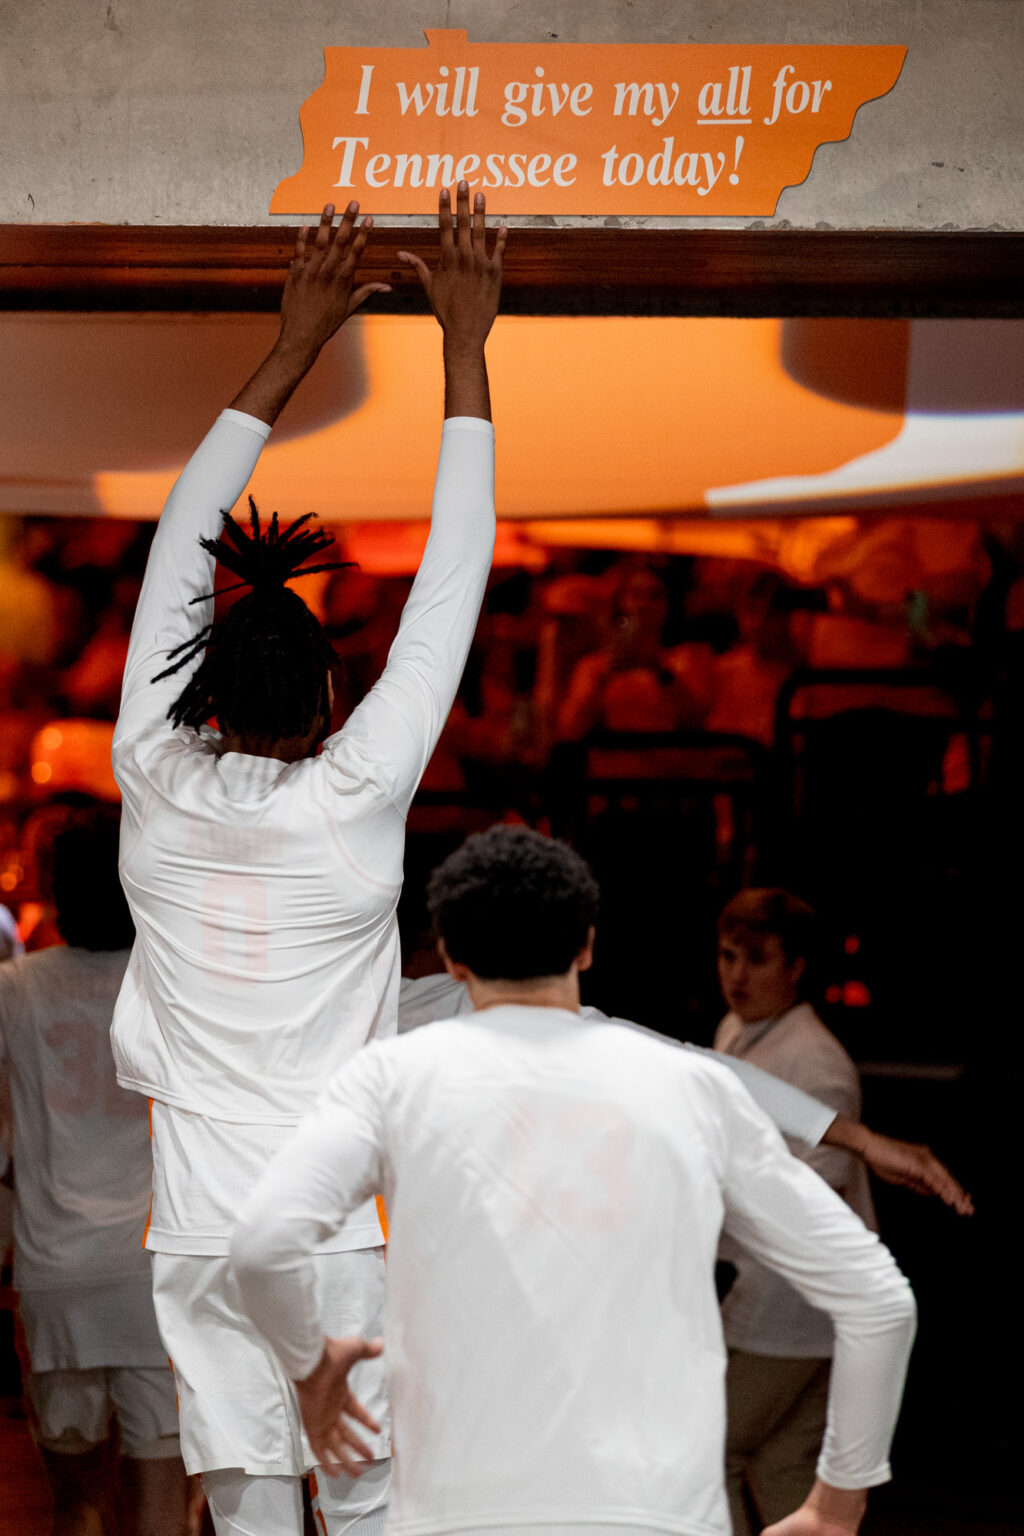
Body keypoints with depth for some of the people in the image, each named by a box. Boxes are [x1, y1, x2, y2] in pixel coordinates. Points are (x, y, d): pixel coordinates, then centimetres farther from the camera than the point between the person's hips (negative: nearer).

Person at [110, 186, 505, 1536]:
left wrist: (293, 348, 17)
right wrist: (464, 343, 6)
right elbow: (452, 580, -1)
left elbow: (179, 551, 11)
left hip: (204, 1227, 2)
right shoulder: (357, 794, -7)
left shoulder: (157, 784, 0)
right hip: (347, 1223, -2)